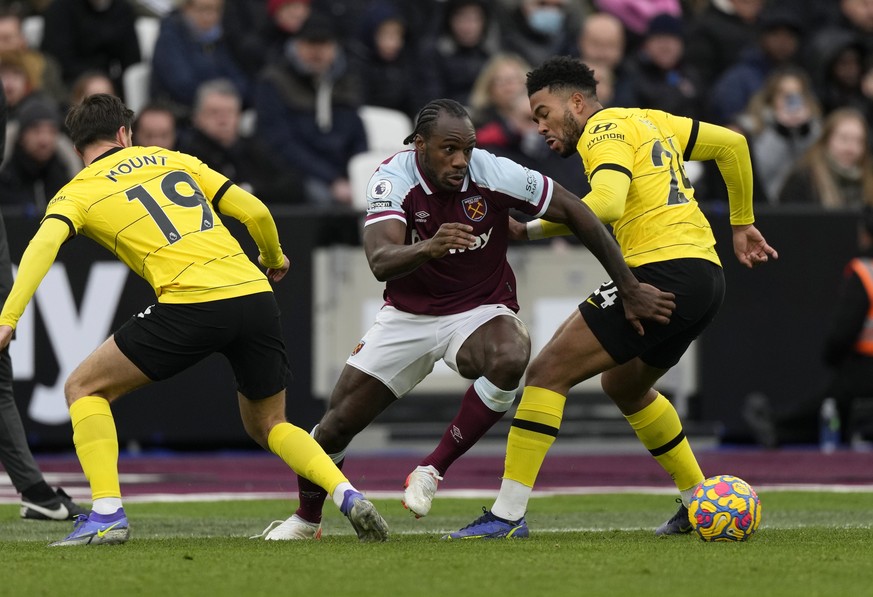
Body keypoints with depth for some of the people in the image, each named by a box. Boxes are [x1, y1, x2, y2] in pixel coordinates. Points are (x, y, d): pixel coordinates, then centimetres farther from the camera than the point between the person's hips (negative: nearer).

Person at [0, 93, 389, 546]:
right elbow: (254, 211, 19)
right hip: (255, 293, 5)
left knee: (84, 387, 12)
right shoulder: (172, 160, 23)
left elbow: (44, 243, -9)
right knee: (267, 424, 25)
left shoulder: (76, 194, 12)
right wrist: (274, 260, 38)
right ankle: (347, 495, 2)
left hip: (191, 303, -5)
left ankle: (107, 514, -3)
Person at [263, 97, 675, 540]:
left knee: (510, 359, -36)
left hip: (480, 312, -1)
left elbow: (578, 215, -12)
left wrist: (630, 290, -11)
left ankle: (432, 470, -19)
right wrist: (429, 247, -59)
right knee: (337, 423, 0)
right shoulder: (393, 179, -22)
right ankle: (306, 519, 31)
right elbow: (380, 262, -37)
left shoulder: (495, 175, -22)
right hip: (408, 316, 1)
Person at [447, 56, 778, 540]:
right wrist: (741, 224, 31)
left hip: (663, 271, -10)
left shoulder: (606, 131, -5)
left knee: (547, 371, -9)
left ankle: (507, 514, -15)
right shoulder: (649, 121, 22)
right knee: (623, 386, 30)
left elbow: (606, 203, -23)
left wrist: (529, 229, -15)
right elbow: (732, 144, 26)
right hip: (706, 276, 10)